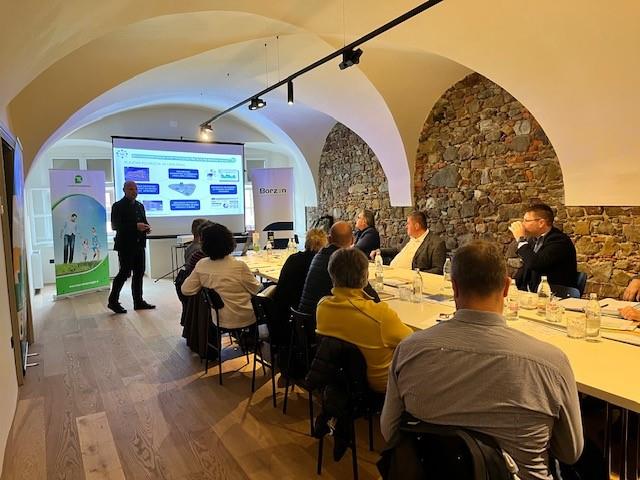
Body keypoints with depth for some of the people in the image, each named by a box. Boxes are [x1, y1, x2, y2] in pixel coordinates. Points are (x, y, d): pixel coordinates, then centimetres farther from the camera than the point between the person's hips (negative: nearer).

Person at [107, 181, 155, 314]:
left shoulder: (140, 206, 16)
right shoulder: (118, 206, -5)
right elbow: (115, 225, -14)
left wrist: (146, 227, -3)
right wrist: (135, 226, -22)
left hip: (139, 244, 7)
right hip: (126, 245, -7)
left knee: (139, 273, 8)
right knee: (125, 273, -5)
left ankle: (138, 301, 16)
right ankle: (113, 301, 9)